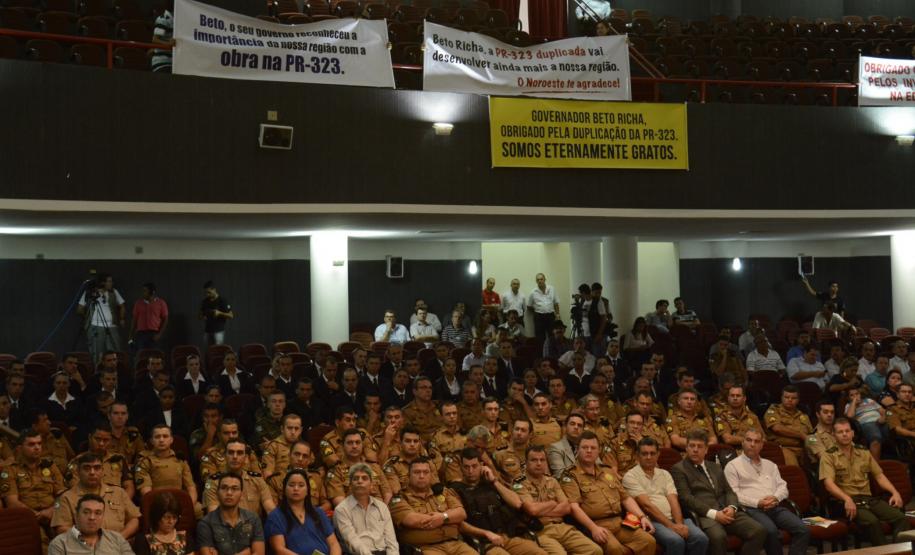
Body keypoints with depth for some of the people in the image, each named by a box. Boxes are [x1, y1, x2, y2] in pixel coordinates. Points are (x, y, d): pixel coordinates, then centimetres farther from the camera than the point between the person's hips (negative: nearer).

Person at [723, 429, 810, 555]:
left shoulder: (770, 465, 27)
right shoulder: (733, 466, 8)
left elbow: (783, 487, 18)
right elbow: (734, 494, -3)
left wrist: (776, 498, -5)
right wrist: (757, 503, -15)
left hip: (775, 507, 5)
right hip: (752, 509, -5)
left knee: (803, 529, -21)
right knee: (772, 531, -36)